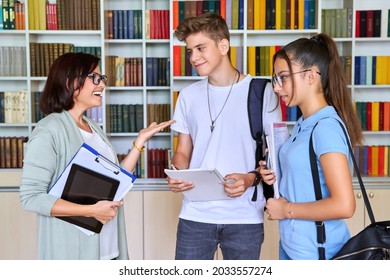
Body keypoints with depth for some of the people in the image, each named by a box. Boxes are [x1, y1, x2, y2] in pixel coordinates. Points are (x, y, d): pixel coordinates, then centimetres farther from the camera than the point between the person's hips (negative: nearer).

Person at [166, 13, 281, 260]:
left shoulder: (262, 92, -3)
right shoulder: (188, 96, 8)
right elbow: (183, 152, 12)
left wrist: (251, 178, -18)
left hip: (245, 217, -2)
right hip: (195, 216, 3)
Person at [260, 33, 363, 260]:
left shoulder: (327, 126, -20)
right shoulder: (303, 124, 4)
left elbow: (343, 206, -26)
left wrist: (286, 209, -16)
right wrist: (278, 178, 0)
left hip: (316, 251, -7)